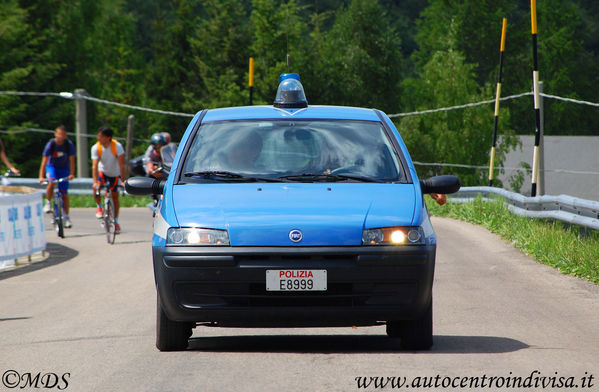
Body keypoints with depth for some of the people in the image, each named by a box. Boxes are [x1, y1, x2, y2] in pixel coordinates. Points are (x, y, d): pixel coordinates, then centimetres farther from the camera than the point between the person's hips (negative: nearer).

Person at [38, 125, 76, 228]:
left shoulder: (69, 145, -18)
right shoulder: (51, 144, -22)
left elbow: (71, 160, -17)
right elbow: (44, 161, -23)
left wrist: (71, 174, -30)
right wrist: (41, 176, -32)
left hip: (64, 169, 1)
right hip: (52, 167, -1)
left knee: (64, 193, -2)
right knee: (51, 183, -33)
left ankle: (66, 217, 8)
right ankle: (48, 203, -12)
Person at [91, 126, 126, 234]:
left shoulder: (117, 146, -27)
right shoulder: (96, 148, -22)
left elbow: (121, 165, -28)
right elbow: (94, 166, -28)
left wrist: (123, 181, -33)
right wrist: (95, 182, -40)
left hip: (114, 174, 0)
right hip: (103, 171, 0)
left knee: (115, 196, 2)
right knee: (96, 188, -28)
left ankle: (116, 222, 15)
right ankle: (99, 207, -2)